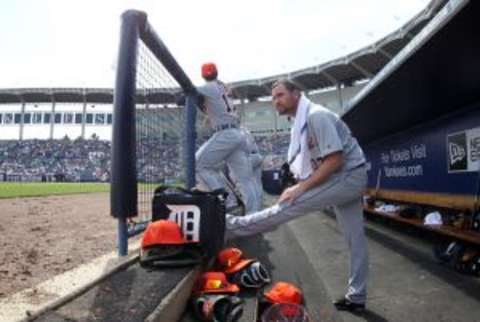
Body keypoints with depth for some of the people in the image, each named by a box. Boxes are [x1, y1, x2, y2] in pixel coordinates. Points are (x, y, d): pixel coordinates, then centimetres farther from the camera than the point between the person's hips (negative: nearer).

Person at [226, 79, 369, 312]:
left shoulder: (316, 116, -18)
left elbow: (335, 159, -25)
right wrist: (301, 185, 2)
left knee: (288, 206, -14)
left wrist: (302, 187, -23)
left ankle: (230, 227, -9)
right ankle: (356, 297, 21)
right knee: (355, 240, 12)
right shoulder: (301, 122, 13)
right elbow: (314, 162, 17)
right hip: (345, 179, 10)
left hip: (348, 175, -10)